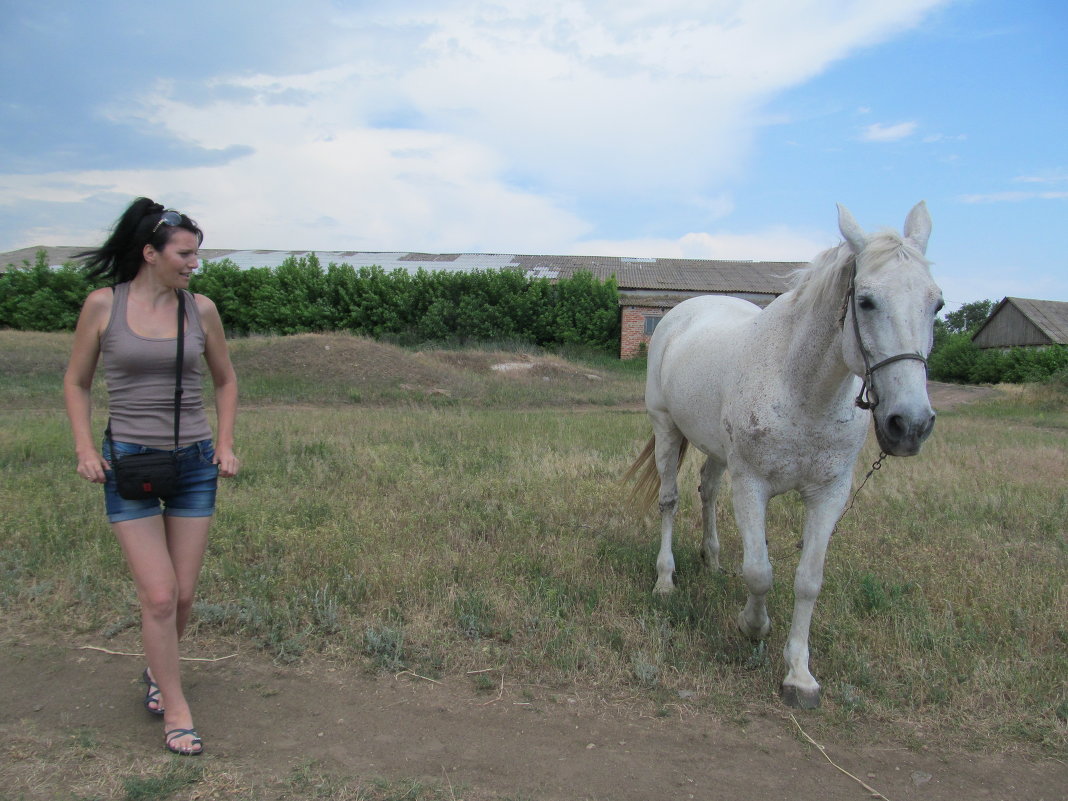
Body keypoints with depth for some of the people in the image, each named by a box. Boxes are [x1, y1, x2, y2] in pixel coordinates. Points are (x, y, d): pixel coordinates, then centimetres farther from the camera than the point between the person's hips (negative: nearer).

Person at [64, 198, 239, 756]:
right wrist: (85, 448, -5)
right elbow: (76, 383, 6)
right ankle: (175, 710, 12)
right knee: (159, 596, -6)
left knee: (183, 595, 8)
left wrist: (225, 444, 5)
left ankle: (158, 672, 38)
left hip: (194, 463, 3)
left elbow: (225, 380, 14)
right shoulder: (103, 305, -4)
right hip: (128, 462, -2)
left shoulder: (200, 310, 1)